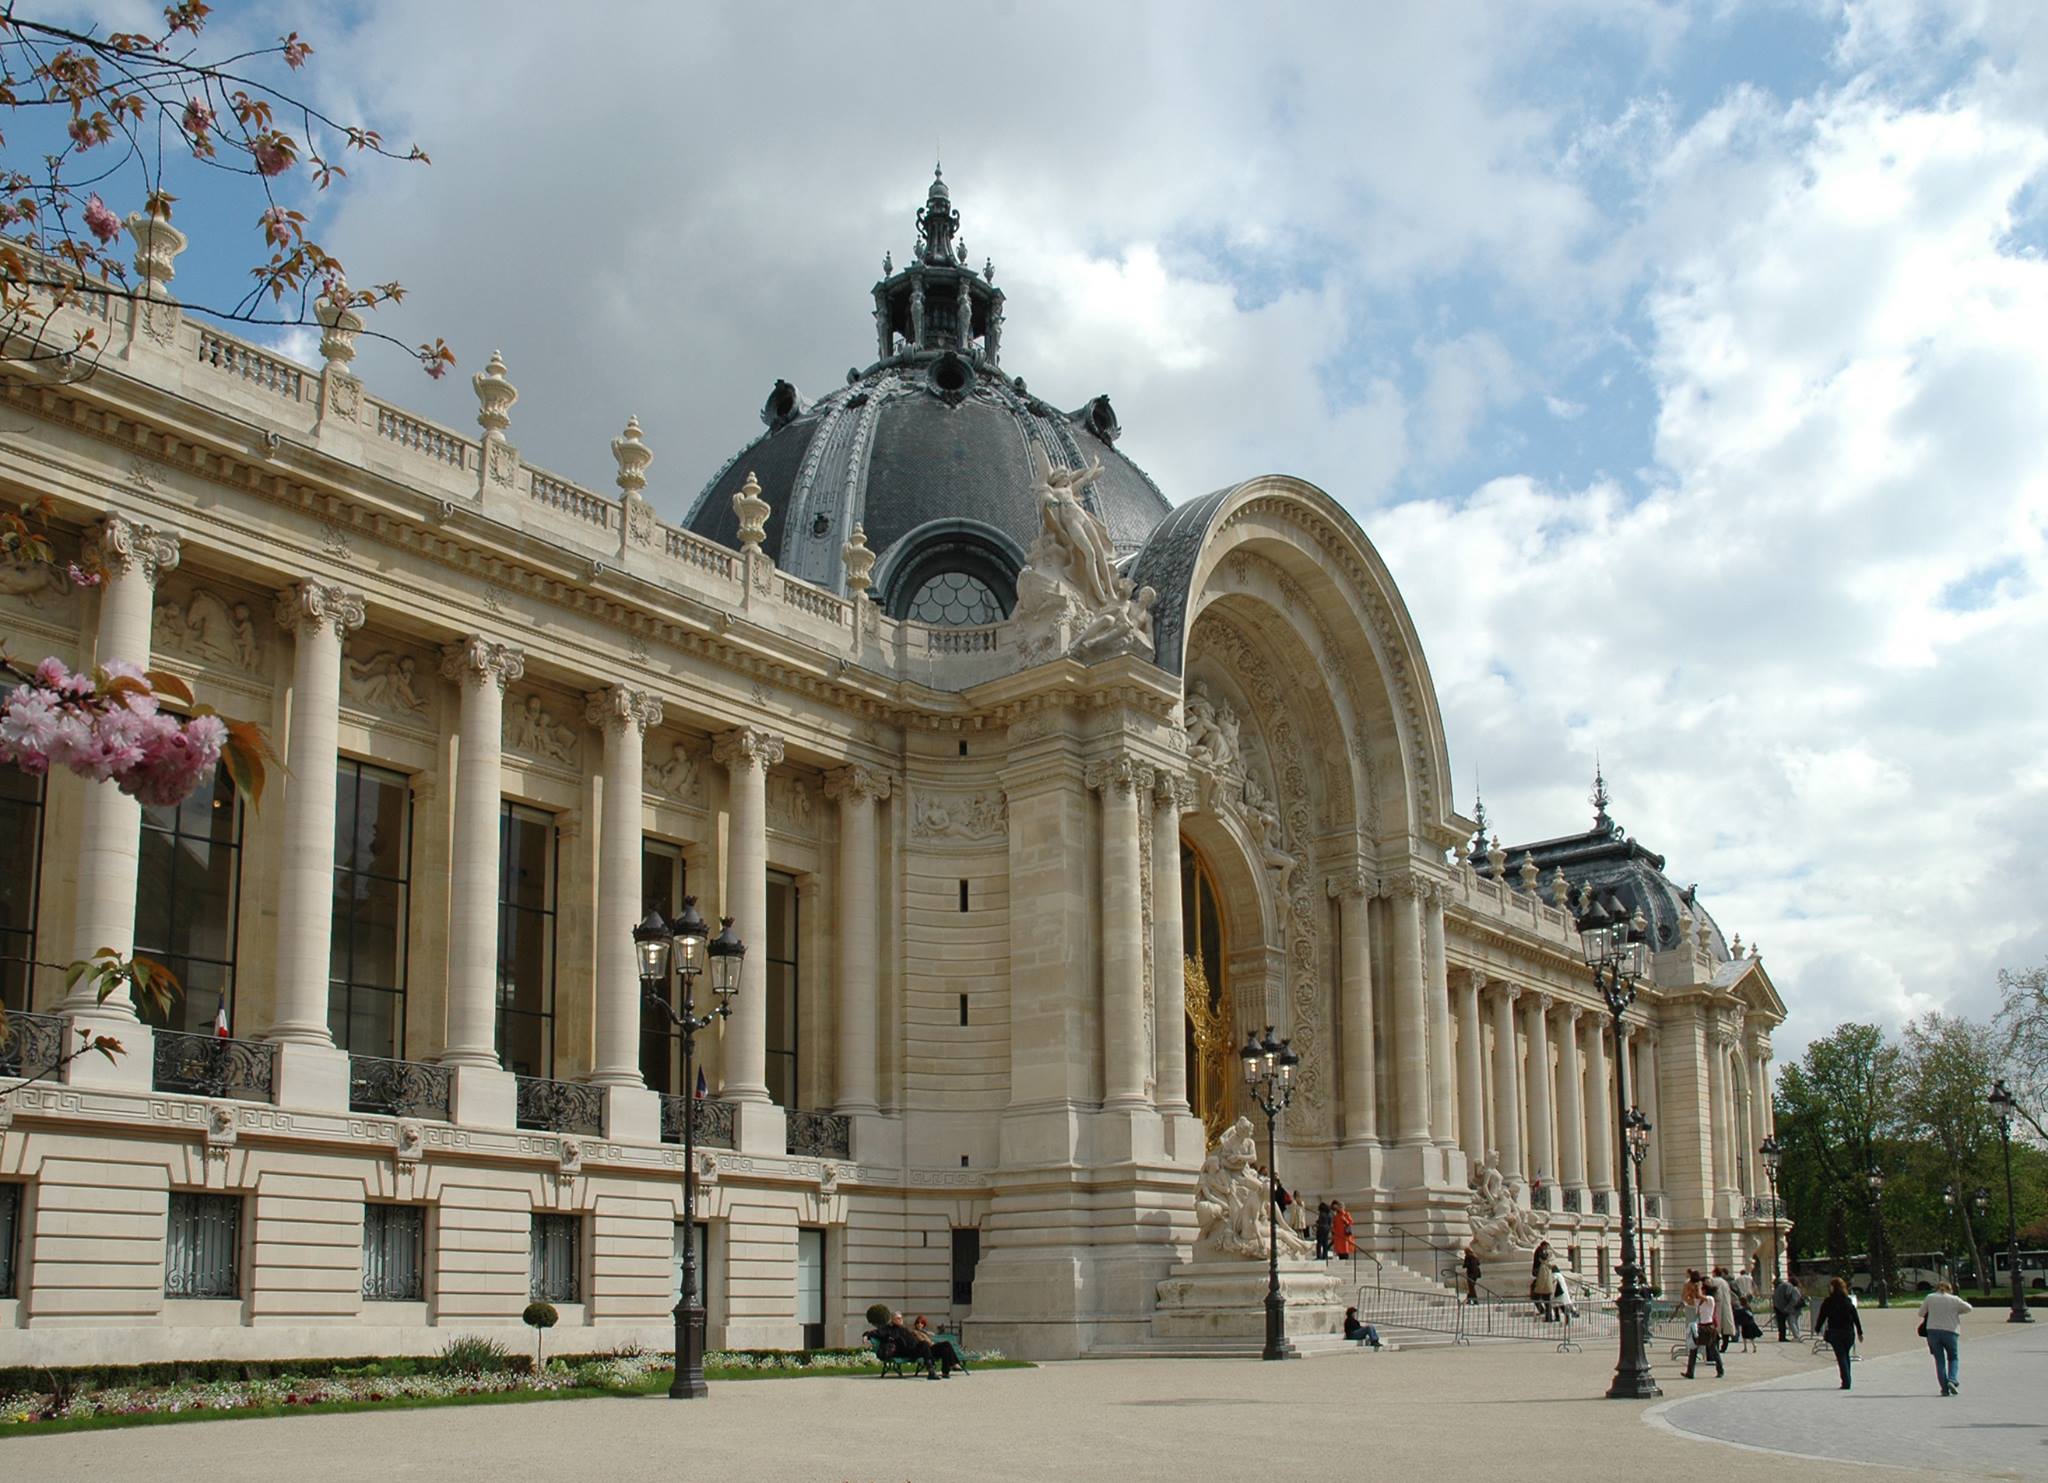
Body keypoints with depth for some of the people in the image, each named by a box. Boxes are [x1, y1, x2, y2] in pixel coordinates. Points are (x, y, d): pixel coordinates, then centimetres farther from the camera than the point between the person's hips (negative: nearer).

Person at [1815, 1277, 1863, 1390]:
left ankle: (1846, 1382, -10)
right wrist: (1860, 1332, 8)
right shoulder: (1848, 1301, 2)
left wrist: (1817, 1329, 11)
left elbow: (1822, 1316, -2)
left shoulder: (1827, 1302, -5)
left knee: (1841, 1356, -1)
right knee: (1845, 1355, 17)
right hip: (1848, 1332, 3)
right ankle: (1847, 1381, 20)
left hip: (1835, 1333, -3)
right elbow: (1856, 1317, 3)